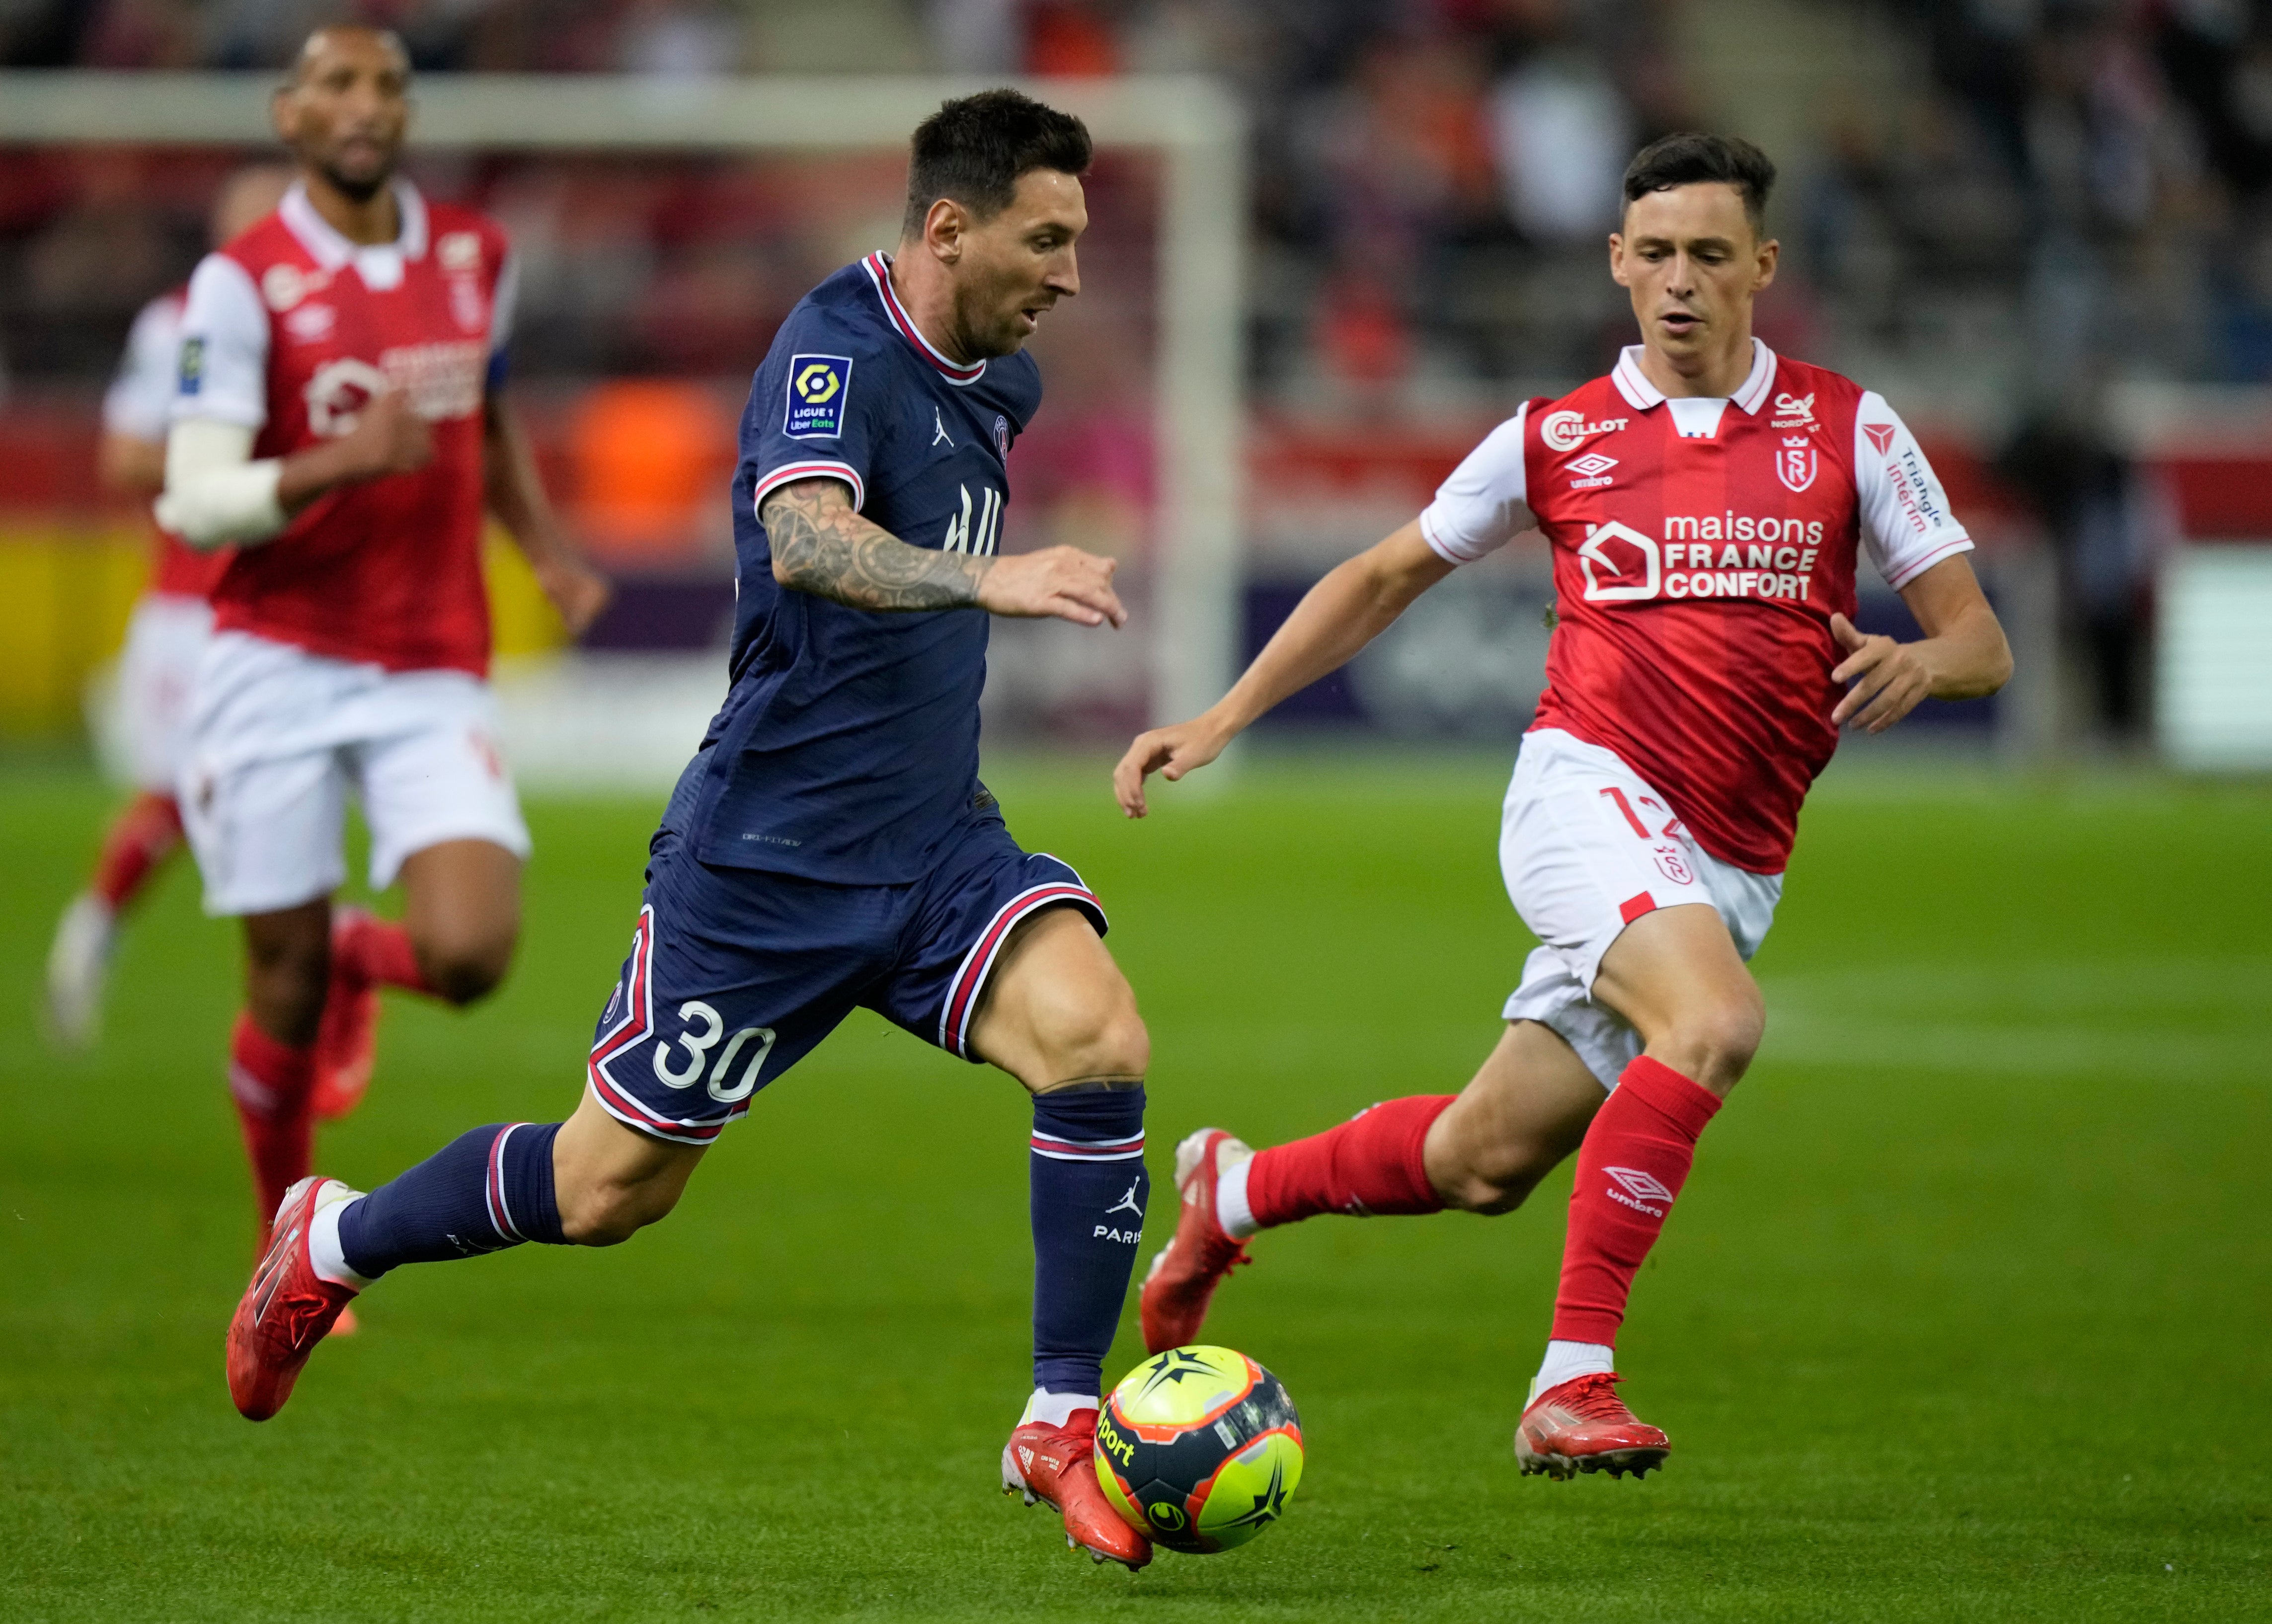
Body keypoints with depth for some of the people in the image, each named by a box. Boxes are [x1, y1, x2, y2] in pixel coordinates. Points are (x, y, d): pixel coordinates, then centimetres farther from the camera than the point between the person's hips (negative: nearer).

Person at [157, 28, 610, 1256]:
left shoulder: (474, 257, 7)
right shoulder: (241, 282, -8)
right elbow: (195, 504, -13)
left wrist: (547, 549, 13)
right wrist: (341, 465, -28)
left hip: (432, 680, 3)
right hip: (276, 669, -3)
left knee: (469, 955, -17)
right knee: (285, 991, 1)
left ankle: (359, 960, 20)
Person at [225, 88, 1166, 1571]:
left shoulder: (1002, 380, 7)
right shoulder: (837, 346, -19)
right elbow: (802, 536, -40)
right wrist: (983, 579, -54)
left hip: (935, 839, 6)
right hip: (770, 849, -6)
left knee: (1098, 1042, -20)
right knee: (613, 1189, 6)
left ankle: (1063, 1425, -11)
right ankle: (333, 1242, 33)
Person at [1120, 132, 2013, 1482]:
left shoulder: (1849, 431, 6)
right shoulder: (1558, 440, 6)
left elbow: (1981, 641, 4)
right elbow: (1384, 579, 17)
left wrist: (1920, 663, -20)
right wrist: (1221, 720, 11)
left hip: (1732, 867, 3)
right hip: (1591, 794, -3)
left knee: (1481, 1167, 8)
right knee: (1714, 1022, -33)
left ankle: (1239, 1190, 38)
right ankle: (1573, 1383, -31)